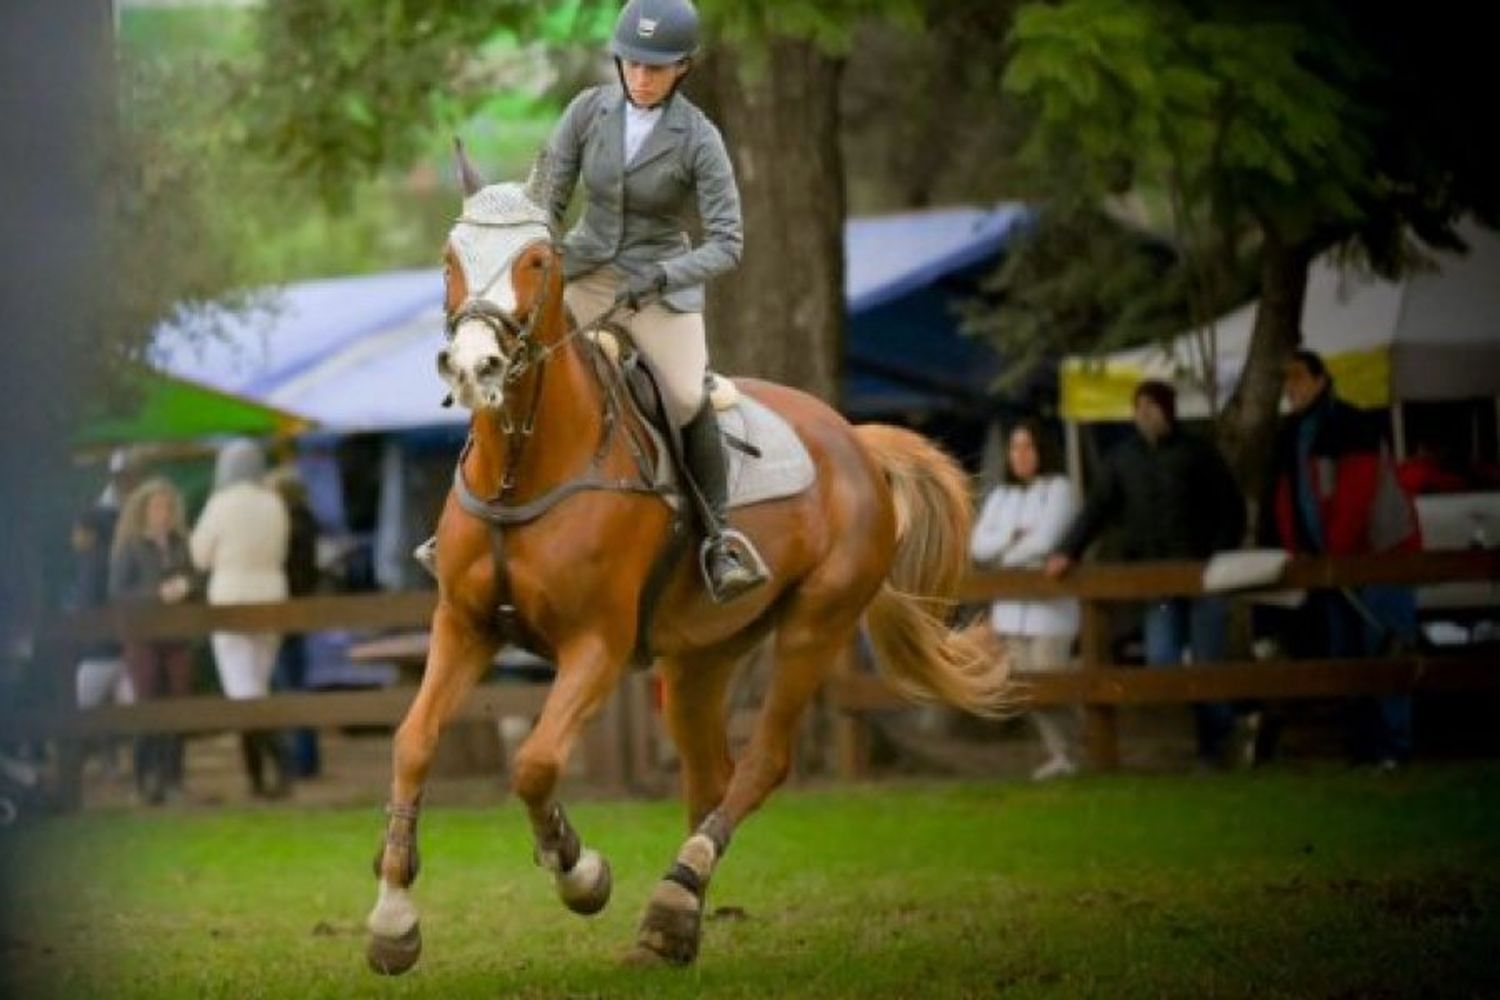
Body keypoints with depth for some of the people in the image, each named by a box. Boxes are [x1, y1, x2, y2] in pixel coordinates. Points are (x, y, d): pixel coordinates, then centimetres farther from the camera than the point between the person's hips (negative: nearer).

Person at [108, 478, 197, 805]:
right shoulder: (130, 548, -2)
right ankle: (147, 781, -1)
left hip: (177, 635, 4)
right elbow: (117, 592, -6)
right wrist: (158, 593, -16)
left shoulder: (181, 544, 8)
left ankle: (173, 778, 7)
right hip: (142, 636, -4)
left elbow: (194, 579, 17)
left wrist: (186, 587, -7)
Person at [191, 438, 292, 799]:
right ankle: (255, 776, 15)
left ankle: (280, 764, -27)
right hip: (271, 597, 5)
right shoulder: (274, 506, 4)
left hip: (231, 601, -5)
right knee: (256, 688, 15)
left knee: (244, 692, -8)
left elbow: (200, 555, -3)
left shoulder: (222, 504, -10)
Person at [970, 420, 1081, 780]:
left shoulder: (1058, 489, -2)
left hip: (1049, 604, -6)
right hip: (1011, 607, 6)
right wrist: (1014, 538, -11)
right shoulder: (1000, 497, 17)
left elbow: (1045, 539, -13)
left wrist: (1007, 555, 1)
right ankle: (1057, 753, 12)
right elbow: (978, 545, 6)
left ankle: (1067, 754, -1)